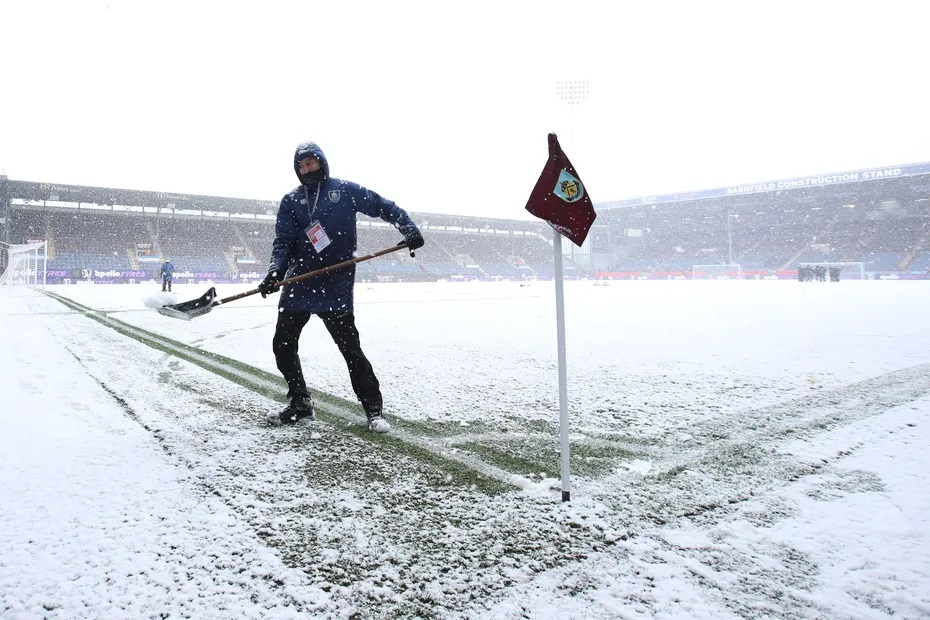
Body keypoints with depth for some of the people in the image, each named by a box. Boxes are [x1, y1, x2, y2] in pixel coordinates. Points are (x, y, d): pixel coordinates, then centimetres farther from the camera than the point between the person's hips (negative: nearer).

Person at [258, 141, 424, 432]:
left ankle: (373, 407, 9)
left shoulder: (345, 190, 2)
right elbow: (283, 242, 2)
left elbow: (385, 208, 6)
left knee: (350, 348, -4)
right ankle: (299, 403, 21)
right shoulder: (291, 201, 9)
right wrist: (275, 271, -14)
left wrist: (409, 229, -6)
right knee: (282, 345, 5)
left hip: (336, 288, -4)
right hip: (298, 286, 4)